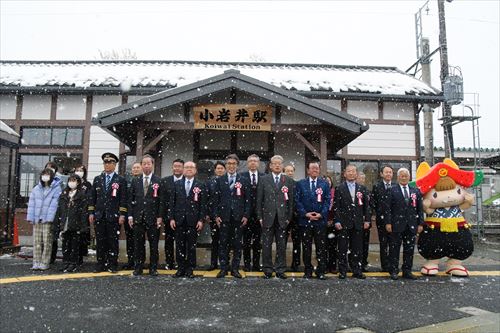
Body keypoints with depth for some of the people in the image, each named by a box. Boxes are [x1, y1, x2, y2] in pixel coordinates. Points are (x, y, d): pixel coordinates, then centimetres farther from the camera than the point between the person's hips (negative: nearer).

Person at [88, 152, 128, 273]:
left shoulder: (121, 180, 3)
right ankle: (101, 264, 15)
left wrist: (122, 215, -8)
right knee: (100, 241, 6)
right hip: (99, 215, 3)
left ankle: (113, 265, 9)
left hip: (113, 216, -3)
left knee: (113, 241, 1)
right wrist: (91, 213, 5)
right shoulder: (97, 179, 13)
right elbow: (92, 197, 12)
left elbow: (123, 199, -2)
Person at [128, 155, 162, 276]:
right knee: (138, 244, 7)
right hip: (138, 217, 3)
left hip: (153, 217, -2)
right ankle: (138, 268, 17)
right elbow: (130, 199, 9)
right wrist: (130, 215, 2)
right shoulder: (135, 181, 10)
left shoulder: (159, 181, 0)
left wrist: (160, 217, -8)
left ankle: (153, 268, 13)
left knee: (154, 244, 3)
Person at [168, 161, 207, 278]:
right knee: (180, 245, 6)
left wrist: (201, 220, -7)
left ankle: (190, 269, 13)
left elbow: (203, 204, 0)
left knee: (191, 246, 4)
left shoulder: (200, 185, 3)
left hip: (193, 220, -2)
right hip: (179, 220, 2)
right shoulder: (177, 184, 9)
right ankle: (181, 268, 16)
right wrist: (171, 218, -1)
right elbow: (172, 202, 7)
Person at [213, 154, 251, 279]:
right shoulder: (219, 180, 8)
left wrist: (246, 215, -4)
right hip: (224, 216, 0)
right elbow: (216, 199, 5)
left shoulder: (244, 181, 6)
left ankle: (235, 268, 14)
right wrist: (216, 215, -3)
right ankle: (224, 268, 13)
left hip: (239, 217, 0)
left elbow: (247, 200, 3)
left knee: (237, 244, 5)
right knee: (223, 243, 4)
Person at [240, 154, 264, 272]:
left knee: (257, 240, 8)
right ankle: (247, 263, 16)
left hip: (259, 213, 1)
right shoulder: (242, 176, 1)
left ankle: (256, 264, 17)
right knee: (246, 240, 6)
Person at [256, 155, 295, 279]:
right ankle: (267, 270, 16)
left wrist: (289, 218, 1)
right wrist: (260, 217, -1)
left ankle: (280, 270, 17)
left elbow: (291, 201, 5)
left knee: (282, 245, 6)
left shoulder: (289, 181, 6)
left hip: (282, 218, 1)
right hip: (268, 218, 0)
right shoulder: (264, 179, 5)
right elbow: (259, 199, 3)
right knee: (266, 245, 5)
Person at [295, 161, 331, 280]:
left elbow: (327, 200, 4)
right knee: (306, 247, 5)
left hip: (320, 220, 0)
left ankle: (321, 271, 12)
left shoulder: (324, 184, 9)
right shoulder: (300, 184, 6)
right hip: (305, 220, 0)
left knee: (320, 247, 3)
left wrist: (321, 214, -9)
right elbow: (297, 200, 0)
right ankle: (308, 271, 15)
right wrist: (305, 214, -10)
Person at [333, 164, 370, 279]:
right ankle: (342, 271, 11)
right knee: (343, 249, 3)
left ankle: (357, 271, 17)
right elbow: (336, 206, -3)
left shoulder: (362, 189, 10)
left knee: (357, 249, 7)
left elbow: (366, 206, 10)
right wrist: (337, 221, -10)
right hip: (344, 223, -2)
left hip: (358, 223, 2)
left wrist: (367, 220, 3)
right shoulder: (339, 188, 2)